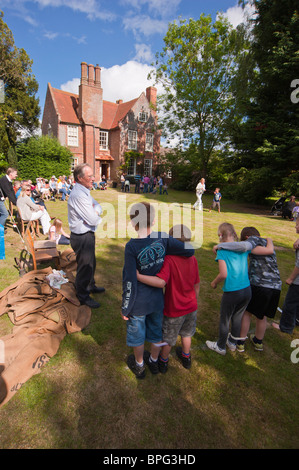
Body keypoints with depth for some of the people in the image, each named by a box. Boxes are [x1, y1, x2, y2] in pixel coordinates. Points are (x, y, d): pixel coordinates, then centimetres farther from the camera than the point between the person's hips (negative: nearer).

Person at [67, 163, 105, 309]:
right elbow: (93, 220, -26)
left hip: (88, 234, 10)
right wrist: (97, 216, -4)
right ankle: (83, 297, 27)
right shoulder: (78, 195, -25)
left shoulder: (84, 191, 8)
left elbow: (98, 206, 10)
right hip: (82, 237, -10)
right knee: (85, 266, 6)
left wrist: (94, 211, -12)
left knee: (91, 263, 26)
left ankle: (90, 286, 48)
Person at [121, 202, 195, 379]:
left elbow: (130, 281, -21)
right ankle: (154, 361, 51)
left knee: (137, 335, 23)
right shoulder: (163, 238, -14)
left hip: (139, 303, -3)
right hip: (158, 300, 4)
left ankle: (139, 365, 47)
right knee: (156, 332, 26)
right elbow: (190, 250, -13)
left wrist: (125, 308, -8)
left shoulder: (131, 247, -24)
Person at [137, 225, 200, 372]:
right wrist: (194, 302, 15)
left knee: (167, 338, 21)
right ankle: (186, 357, 52)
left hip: (174, 310, -4)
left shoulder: (169, 259, -28)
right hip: (191, 307, 5)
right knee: (186, 334, 29)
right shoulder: (193, 259, -10)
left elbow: (161, 282, -42)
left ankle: (163, 361, 45)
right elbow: (196, 286, 0)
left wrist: (137, 276, -41)